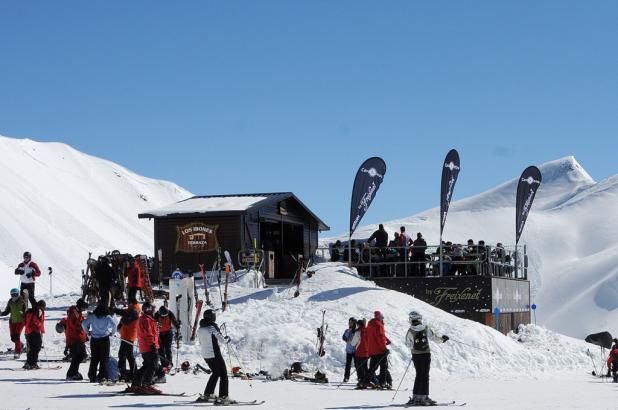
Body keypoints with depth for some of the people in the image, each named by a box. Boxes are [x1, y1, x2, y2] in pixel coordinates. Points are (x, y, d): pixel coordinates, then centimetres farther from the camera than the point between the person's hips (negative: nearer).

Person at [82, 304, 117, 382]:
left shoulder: (92, 316, -1)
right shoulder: (107, 317, -5)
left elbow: (84, 323, -8)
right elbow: (114, 325, -15)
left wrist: (87, 331, 6)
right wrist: (112, 332, 2)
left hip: (94, 340, 2)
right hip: (105, 339, -2)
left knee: (94, 359, 10)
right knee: (104, 358, 5)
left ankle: (92, 376, 8)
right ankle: (102, 376, -1)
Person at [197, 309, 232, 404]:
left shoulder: (200, 329, 7)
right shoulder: (213, 327, -14)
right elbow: (221, 340, -13)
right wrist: (227, 339, 9)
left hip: (205, 355, 8)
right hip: (215, 355, -8)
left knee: (216, 373, 23)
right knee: (223, 374, 1)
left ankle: (207, 394, 24)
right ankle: (223, 397, -5)